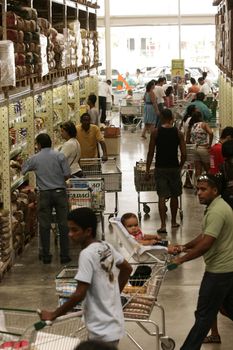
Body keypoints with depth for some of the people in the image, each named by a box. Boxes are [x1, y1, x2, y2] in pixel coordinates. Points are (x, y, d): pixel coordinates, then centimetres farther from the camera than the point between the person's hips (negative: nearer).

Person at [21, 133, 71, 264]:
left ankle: (46, 256, 11)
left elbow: (23, 170, 13)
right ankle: (64, 255, 6)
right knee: (63, 224, 5)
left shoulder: (34, 159, -1)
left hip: (44, 193, 0)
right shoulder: (60, 155, -4)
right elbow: (67, 175, -7)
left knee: (44, 225, 8)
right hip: (60, 192, 0)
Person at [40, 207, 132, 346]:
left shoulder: (87, 254, -20)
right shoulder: (107, 247, 5)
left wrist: (53, 315, -14)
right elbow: (127, 269, 20)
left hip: (103, 330, -9)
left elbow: (79, 294, -22)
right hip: (114, 324, 9)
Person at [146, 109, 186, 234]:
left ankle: (163, 225, -9)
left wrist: (147, 170, 3)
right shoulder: (178, 133, -2)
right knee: (174, 196, 16)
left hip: (160, 168, -1)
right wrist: (180, 166, 13)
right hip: (174, 167, 1)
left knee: (162, 196, -1)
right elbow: (183, 154, -3)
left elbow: (150, 153, -4)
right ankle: (173, 222, 28)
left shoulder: (155, 132, -5)